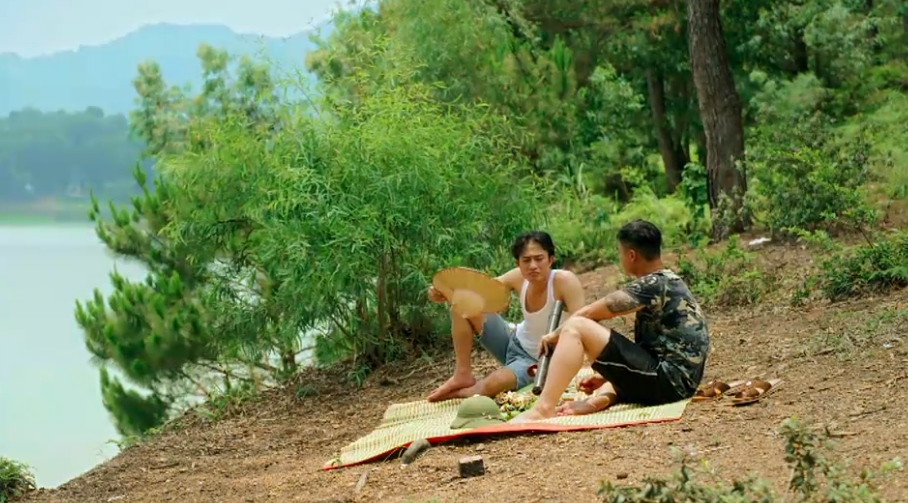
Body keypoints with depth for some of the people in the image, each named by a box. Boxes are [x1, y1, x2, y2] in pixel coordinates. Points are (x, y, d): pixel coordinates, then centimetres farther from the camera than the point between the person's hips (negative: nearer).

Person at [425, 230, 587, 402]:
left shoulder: (565, 280, -27)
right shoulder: (519, 278, -11)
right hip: (514, 343, 6)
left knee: (493, 384, -35)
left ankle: (462, 392, 2)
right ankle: (463, 375, 0)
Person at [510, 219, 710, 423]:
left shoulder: (653, 285, -11)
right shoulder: (668, 283, 19)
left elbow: (588, 314, -10)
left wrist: (556, 335, 7)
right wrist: (608, 377, 20)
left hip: (668, 380, -10)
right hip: (678, 382, 10)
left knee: (576, 327, -13)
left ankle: (543, 409, -17)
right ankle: (602, 398, 4)